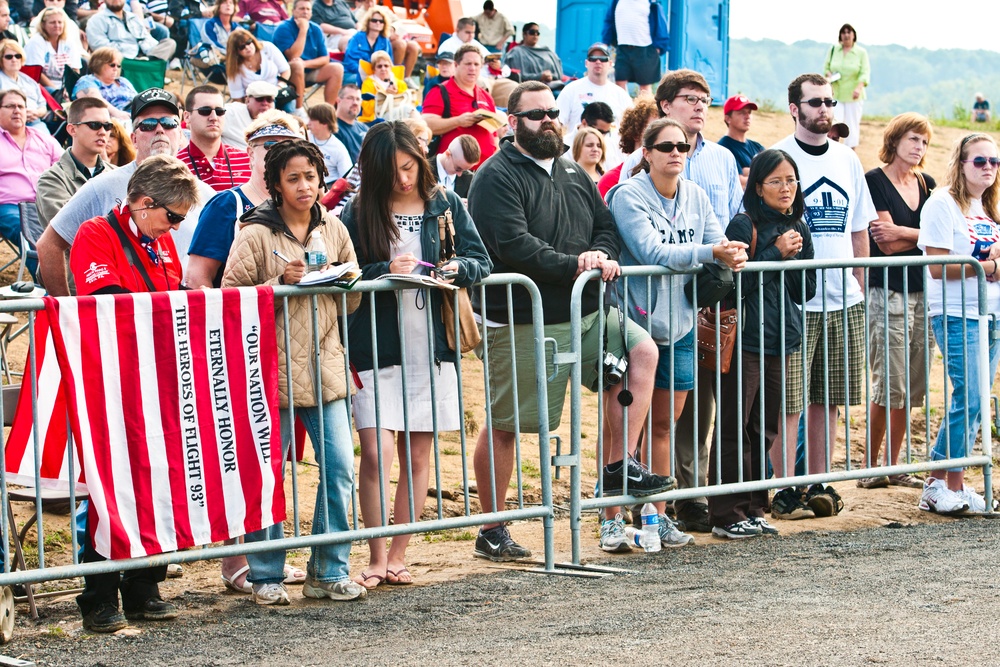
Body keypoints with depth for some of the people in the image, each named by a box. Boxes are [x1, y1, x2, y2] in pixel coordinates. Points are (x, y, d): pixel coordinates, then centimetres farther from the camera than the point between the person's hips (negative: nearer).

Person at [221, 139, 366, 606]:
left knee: (340, 469, 0)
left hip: (325, 365, 4)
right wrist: (282, 282, -17)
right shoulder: (256, 234, -4)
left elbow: (352, 303, 18)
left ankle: (329, 572, 11)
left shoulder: (334, 230, 11)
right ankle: (266, 577, 11)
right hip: (273, 367, -4)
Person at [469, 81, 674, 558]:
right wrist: (574, 266, -20)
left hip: (585, 313, 7)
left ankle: (619, 465, -2)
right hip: (523, 322, -7)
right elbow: (513, 244, -19)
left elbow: (605, 227, 17)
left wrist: (602, 257, -7)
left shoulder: (573, 174, 17)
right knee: (503, 426, 0)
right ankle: (490, 532, 10)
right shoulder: (497, 177, -8)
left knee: (642, 350, -9)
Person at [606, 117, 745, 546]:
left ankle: (658, 515, 18)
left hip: (679, 324, 6)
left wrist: (733, 256, -18)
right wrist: (710, 252, -28)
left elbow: (719, 244, 6)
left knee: (665, 422, 11)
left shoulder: (695, 197, 8)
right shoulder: (628, 196, -11)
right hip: (636, 321, -6)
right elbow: (652, 252, -21)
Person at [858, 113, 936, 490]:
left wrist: (902, 232, -10)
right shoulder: (874, 181, -4)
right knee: (889, 385, -8)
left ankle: (894, 466, 12)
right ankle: (871, 468, 1)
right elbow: (885, 244, -11)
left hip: (923, 291, 6)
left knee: (912, 386, 6)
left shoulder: (927, 184, 15)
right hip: (887, 292, -6)